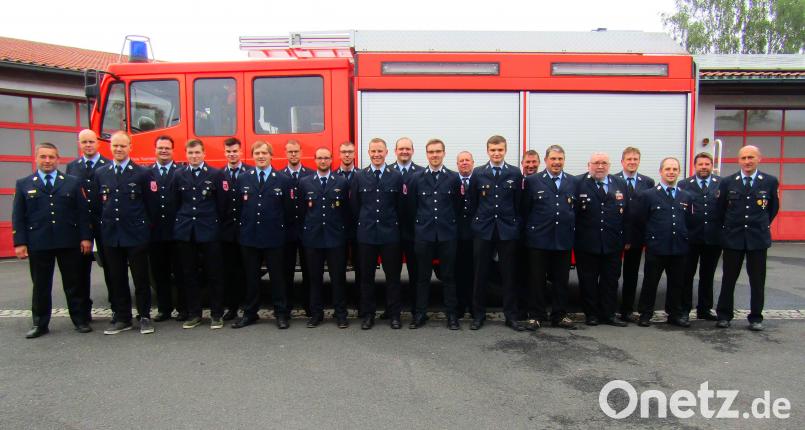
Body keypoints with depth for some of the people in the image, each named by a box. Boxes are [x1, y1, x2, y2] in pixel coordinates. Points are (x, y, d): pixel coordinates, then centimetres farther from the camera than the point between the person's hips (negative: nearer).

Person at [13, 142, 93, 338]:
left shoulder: (73, 182, 6)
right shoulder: (23, 184, 7)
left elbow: (83, 212, 4)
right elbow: (18, 217, 4)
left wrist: (85, 237, -3)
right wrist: (20, 243, -3)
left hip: (69, 242, 0)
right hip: (38, 244, 1)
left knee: (74, 284, 7)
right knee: (40, 286, 9)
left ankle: (80, 320, 16)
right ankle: (40, 324, 21)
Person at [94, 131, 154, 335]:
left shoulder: (142, 173, -1)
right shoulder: (100, 174, 9)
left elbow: (150, 204, -1)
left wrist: (146, 230, -2)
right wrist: (101, 230, 7)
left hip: (136, 235, -3)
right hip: (111, 236, 3)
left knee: (141, 278, 4)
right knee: (117, 279, 10)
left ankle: (145, 317, 15)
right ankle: (122, 318, 20)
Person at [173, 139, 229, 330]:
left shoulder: (216, 175, 1)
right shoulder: (179, 176, 10)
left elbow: (222, 204, 1)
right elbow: (176, 203, 14)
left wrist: (215, 223, 2)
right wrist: (180, 222, 10)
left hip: (209, 231, -3)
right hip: (185, 233, 3)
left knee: (213, 273, 0)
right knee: (189, 274, 7)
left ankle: (216, 314, 10)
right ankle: (193, 314, 17)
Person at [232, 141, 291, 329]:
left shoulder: (284, 180, -1)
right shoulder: (242, 179, 7)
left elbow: (288, 210, 1)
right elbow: (238, 206, 9)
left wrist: (281, 229, 1)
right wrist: (244, 226, 6)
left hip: (274, 238, -2)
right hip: (249, 237, 2)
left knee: (278, 276, 5)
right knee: (250, 277, 11)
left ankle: (281, 314, 15)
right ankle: (250, 313, 23)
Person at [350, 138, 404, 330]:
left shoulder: (396, 177, 1)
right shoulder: (359, 177, 4)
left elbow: (400, 206, 5)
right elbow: (354, 206, 9)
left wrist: (393, 224, 4)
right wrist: (363, 223, 7)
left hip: (390, 234, -1)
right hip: (366, 234, 1)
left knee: (393, 275, 5)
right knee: (366, 276, 8)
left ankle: (394, 314, 17)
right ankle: (367, 314, 20)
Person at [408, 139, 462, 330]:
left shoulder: (454, 178, 3)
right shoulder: (417, 178, 3)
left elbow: (458, 207, 9)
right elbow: (411, 206, 8)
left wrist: (450, 224, 9)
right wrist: (420, 224, 9)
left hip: (447, 234, 0)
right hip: (423, 234, 0)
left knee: (448, 275, 6)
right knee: (423, 276, 7)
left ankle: (451, 314, 14)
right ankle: (420, 314, 16)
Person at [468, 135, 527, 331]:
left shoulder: (515, 173, 3)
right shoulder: (478, 173, 3)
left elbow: (518, 203, 6)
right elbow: (472, 202, 8)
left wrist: (516, 225, 4)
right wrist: (477, 221, 6)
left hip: (507, 230, 0)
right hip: (483, 230, 0)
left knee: (509, 274, 5)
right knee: (480, 274, 5)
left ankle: (511, 316, 15)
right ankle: (478, 315, 16)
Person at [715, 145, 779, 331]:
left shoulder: (770, 182, 0)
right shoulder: (727, 182, 0)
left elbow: (773, 207, 13)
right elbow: (720, 209, 8)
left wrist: (761, 226, 14)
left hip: (758, 238, 0)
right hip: (733, 237, 0)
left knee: (757, 280, 7)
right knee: (728, 278, 6)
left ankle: (756, 317, 19)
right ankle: (724, 315, 17)